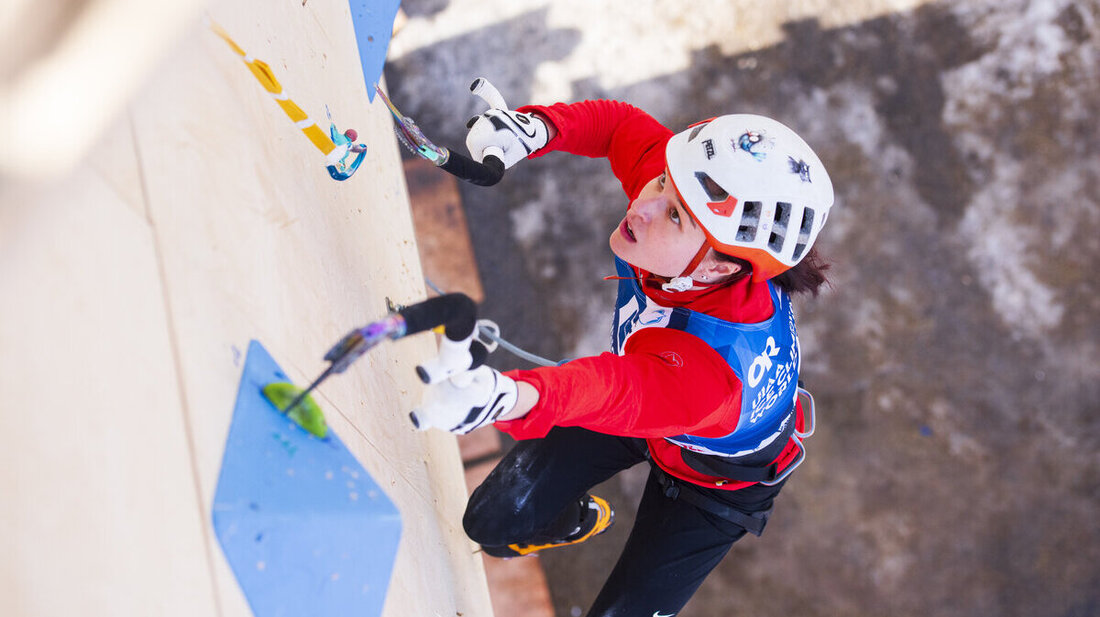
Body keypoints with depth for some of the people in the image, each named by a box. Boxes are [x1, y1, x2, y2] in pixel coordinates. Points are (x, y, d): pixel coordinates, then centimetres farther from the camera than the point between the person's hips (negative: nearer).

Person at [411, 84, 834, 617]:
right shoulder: (686, 183, -32)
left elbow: (619, 393, -67)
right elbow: (619, 124, -13)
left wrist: (510, 396, -88)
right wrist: (536, 128, -32)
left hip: (716, 478, -5)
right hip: (639, 381, 6)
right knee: (494, 521, 12)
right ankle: (576, 522, 49)